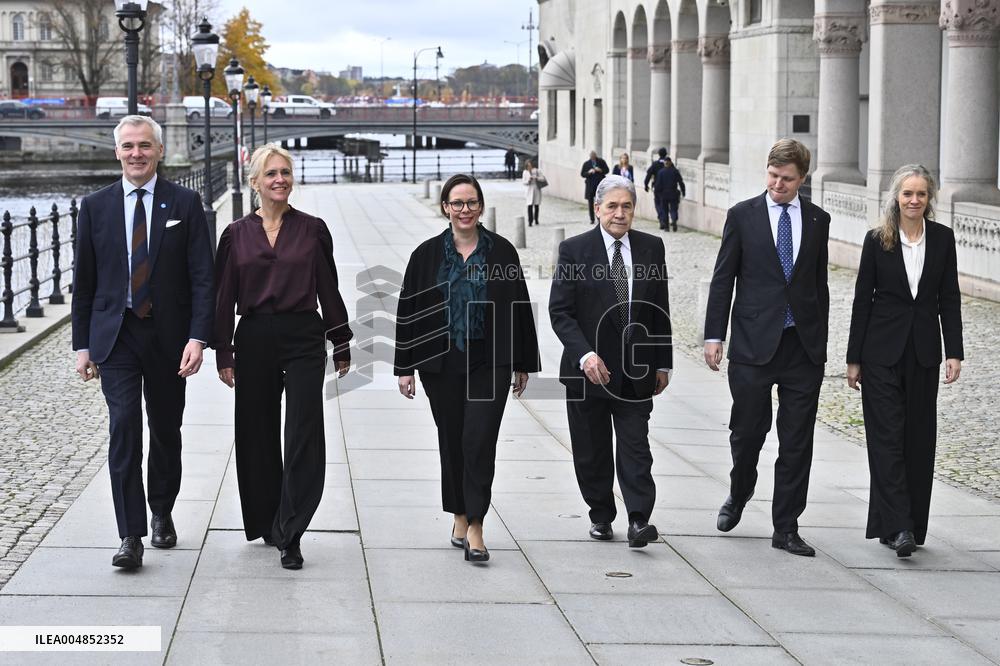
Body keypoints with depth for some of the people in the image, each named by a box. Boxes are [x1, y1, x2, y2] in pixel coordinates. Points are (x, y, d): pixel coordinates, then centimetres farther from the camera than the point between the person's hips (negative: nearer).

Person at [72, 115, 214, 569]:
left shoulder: (185, 204, 0)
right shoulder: (95, 207, 4)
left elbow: (202, 277, -4)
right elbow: (84, 282, 7)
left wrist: (197, 337, -14)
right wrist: (82, 344, 3)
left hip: (168, 337, 0)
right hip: (115, 336, 0)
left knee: (166, 432, 11)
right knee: (124, 430, -11)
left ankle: (162, 515, 33)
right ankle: (131, 537, -10)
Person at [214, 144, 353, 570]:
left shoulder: (313, 230, 4)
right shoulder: (236, 235, 5)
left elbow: (328, 291, 6)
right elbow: (224, 298, 6)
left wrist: (341, 345, 7)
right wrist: (223, 354, 1)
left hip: (303, 340, -2)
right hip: (254, 341, 2)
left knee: (303, 438, -9)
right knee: (257, 436, 9)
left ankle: (289, 535, -8)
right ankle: (266, 522, 26)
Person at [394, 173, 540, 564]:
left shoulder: (502, 252, 2)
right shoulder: (427, 254, 2)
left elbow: (520, 308, 6)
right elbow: (408, 311, 4)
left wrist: (523, 364, 6)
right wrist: (405, 366, 0)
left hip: (490, 364, -1)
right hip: (442, 366, 1)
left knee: (480, 441, -10)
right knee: (452, 441, 10)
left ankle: (475, 527, -9)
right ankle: (461, 517, 25)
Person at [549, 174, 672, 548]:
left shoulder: (651, 248, 4)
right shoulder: (574, 250, -4)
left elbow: (661, 310, 9)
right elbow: (560, 311, -7)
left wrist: (663, 364, 8)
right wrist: (585, 355, -20)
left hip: (636, 370, 1)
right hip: (588, 368, -1)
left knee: (635, 447, -5)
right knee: (592, 451, 8)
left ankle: (639, 521, -8)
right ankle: (601, 515, 23)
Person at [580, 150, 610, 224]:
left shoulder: (601, 162, 3)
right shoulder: (586, 164, 3)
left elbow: (607, 170, 6)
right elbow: (582, 174, 2)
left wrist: (600, 170, -13)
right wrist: (589, 172, -17)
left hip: (600, 185, -1)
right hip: (590, 185, 1)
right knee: (590, 202, 4)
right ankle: (592, 219, 13)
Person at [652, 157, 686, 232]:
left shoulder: (660, 172, -6)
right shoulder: (675, 171, -3)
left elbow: (658, 184, -6)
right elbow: (681, 182, 1)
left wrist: (656, 193, 2)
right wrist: (683, 192, 10)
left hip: (663, 194, 0)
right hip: (673, 194, 0)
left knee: (664, 210, 8)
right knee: (673, 209, 7)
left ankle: (666, 226, 7)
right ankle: (674, 220, -21)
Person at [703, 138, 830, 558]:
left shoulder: (818, 220, 8)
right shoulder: (742, 216, 2)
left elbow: (820, 283, 13)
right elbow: (722, 279, 1)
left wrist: (821, 338, 12)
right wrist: (714, 335, -5)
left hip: (804, 346, 2)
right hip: (754, 345, -2)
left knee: (797, 442, 2)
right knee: (747, 431, 5)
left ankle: (786, 529, 10)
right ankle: (739, 493, 35)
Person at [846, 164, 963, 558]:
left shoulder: (942, 238, 3)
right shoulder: (878, 240, -3)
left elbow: (950, 299, 5)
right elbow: (862, 300, 0)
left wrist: (954, 352, -2)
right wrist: (854, 359, -1)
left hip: (923, 352, 3)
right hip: (882, 352, -2)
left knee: (919, 439, 6)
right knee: (887, 437, -7)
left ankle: (902, 524, 16)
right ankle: (898, 527, -10)